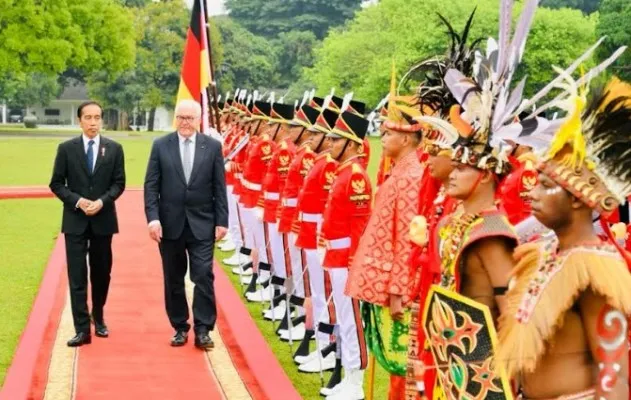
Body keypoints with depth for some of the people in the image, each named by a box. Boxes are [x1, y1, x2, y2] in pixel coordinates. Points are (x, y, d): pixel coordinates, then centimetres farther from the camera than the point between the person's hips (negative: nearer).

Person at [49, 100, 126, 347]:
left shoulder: (114, 149, 2)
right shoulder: (66, 148, 0)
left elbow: (119, 183, 1)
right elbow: (56, 184, 0)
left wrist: (102, 201, -15)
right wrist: (78, 201, -14)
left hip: (104, 219, 1)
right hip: (75, 220, -1)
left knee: (102, 273, 12)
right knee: (77, 276, -4)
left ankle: (98, 317, 32)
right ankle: (82, 329, -3)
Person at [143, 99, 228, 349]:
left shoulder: (213, 146, 1)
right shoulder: (161, 146, 1)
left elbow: (219, 187, 1)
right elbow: (151, 185, -1)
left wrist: (222, 221, -3)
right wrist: (153, 218, -11)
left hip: (202, 223, -1)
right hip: (170, 223, 1)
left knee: (203, 276, -5)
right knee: (174, 279, 9)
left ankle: (203, 329, 3)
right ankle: (180, 328, 20)